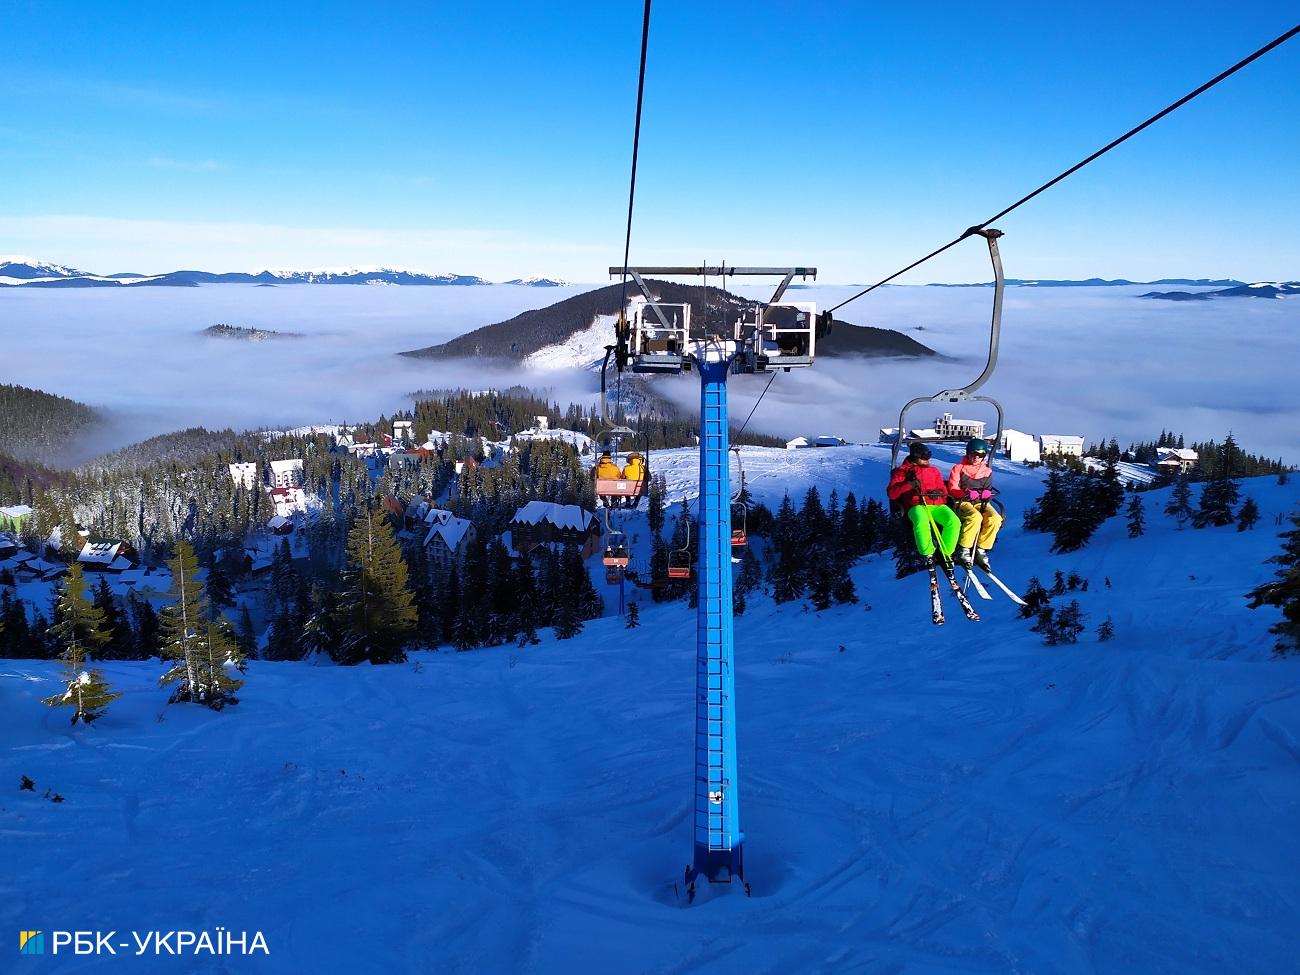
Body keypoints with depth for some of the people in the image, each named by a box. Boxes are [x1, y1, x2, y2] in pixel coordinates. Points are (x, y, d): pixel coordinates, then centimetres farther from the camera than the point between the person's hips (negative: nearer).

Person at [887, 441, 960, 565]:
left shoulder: (933, 471, 25)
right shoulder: (902, 471, 13)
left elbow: (943, 490, 26)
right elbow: (891, 494, 3)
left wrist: (939, 493, 0)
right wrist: (908, 485, -13)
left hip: (936, 505, 4)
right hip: (916, 506, -4)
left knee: (954, 521, -28)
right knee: (922, 523, -40)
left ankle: (945, 553, -10)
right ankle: (928, 555, -18)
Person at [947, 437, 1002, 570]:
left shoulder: (987, 472, 19)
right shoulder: (959, 468, 9)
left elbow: (988, 489, 15)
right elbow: (952, 489, 0)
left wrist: (986, 493, -12)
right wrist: (967, 493, -20)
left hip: (980, 503, 4)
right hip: (962, 502, -4)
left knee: (995, 518, -29)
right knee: (975, 517, -38)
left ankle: (981, 550, -19)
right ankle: (963, 550, -26)